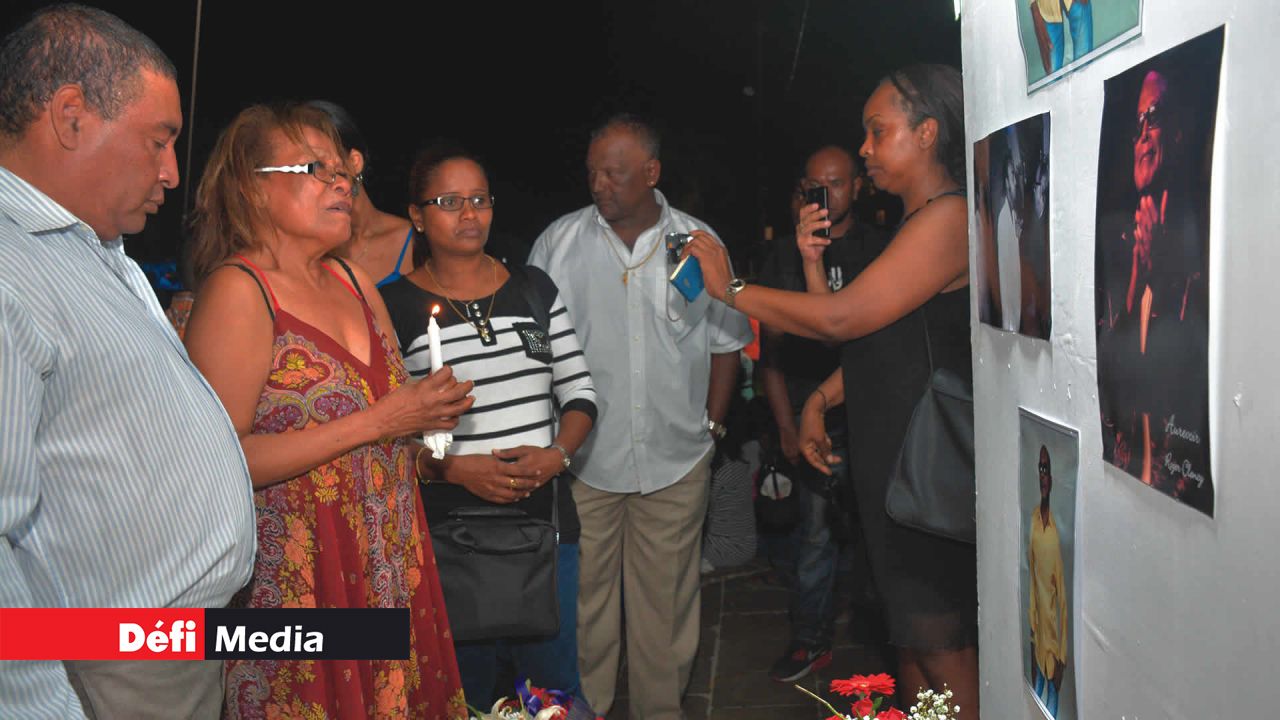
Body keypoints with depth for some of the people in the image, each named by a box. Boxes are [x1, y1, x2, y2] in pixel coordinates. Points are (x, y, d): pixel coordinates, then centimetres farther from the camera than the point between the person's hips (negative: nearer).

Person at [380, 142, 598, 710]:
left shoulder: (535, 288, 8)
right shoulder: (395, 307, -4)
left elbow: (578, 391, 9)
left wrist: (557, 453, -8)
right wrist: (457, 469, -18)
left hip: (545, 516, 3)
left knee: (556, 683, 13)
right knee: (467, 692, 12)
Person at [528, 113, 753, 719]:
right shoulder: (558, 243, -1)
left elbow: (726, 340, 11)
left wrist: (711, 423, 7)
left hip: (676, 461, 1)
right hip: (581, 461, 0)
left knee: (667, 601, 11)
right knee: (584, 600, 8)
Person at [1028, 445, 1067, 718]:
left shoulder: (1056, 531, -16)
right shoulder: (1033, 519, 0)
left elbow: (1063, 592, -13)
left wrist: (1062, 656, -12)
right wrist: (1032, 628, 9)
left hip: (1054, 629, -5)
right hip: (1037, 623, 5)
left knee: (1052, 686, 5)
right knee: (1037, 685, 16)